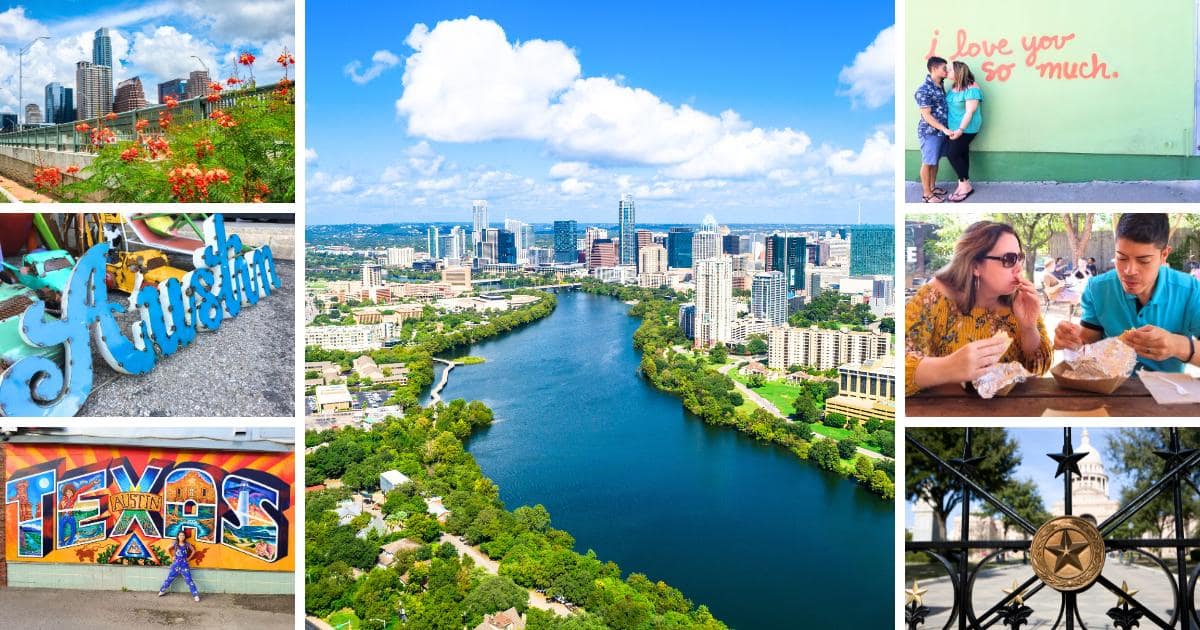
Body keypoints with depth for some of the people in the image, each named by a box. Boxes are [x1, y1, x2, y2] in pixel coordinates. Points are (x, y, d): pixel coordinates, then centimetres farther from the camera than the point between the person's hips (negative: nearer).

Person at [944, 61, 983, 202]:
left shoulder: (971, 89, -19)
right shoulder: (953, 87, 8)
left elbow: (969, 112, -22)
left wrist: (960, 130, -25)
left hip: (966, 129, -8)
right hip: (955, 128, 8)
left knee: (952, 153, -10)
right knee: (961, 154, 11)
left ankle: (965, 185, 2)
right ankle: (963, 185, 18)